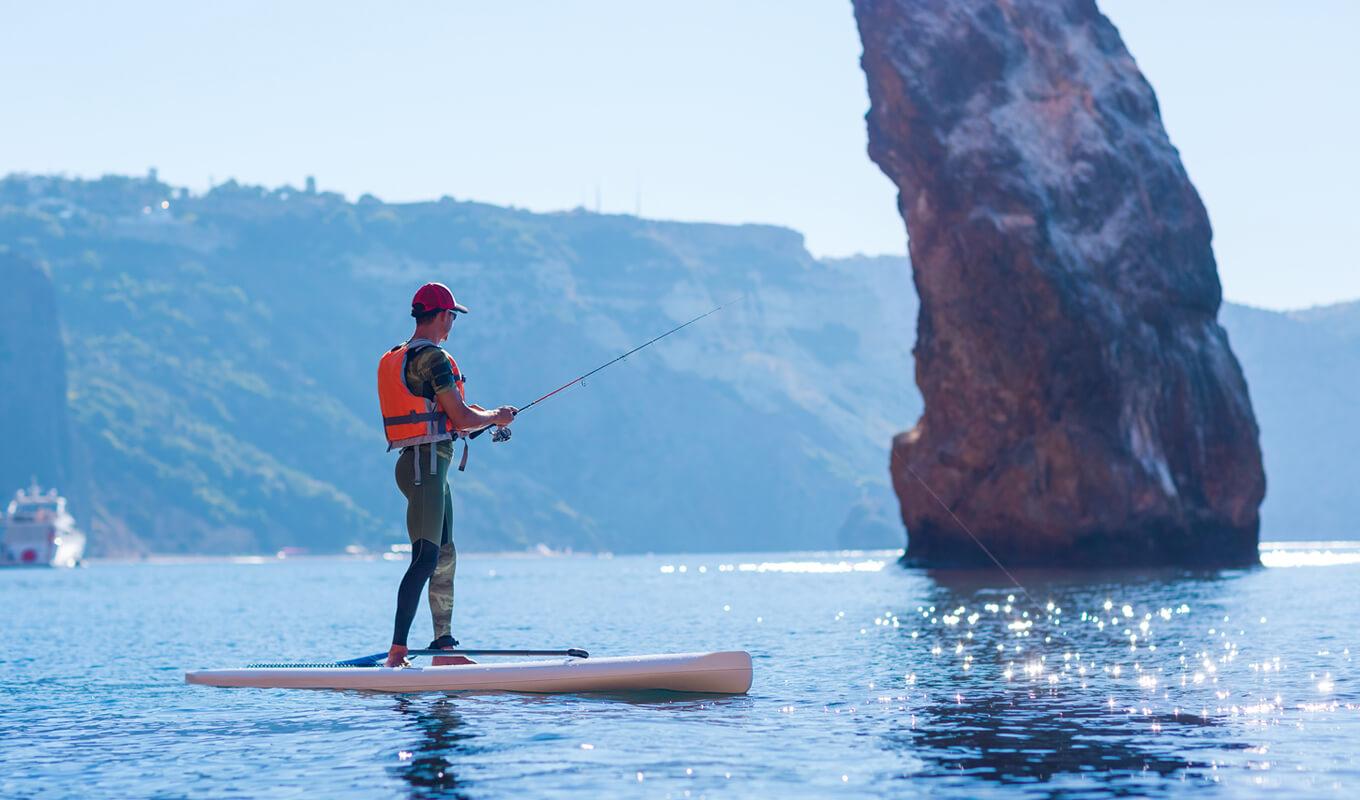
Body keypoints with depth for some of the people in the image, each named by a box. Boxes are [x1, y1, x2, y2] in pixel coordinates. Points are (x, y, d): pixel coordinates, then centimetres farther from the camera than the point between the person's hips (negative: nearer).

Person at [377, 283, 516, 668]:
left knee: (444, 557, 14)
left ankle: (444, 647, 17)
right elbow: (461, 418, -14)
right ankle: (397, 651, -17)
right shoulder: (433, 358, -13)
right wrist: (495, 417, 4)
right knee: (426, 557, -13)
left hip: (428, 466, 11)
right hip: (427, 464, -11)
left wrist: (486, 414, 20)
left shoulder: (396, 359, 18)